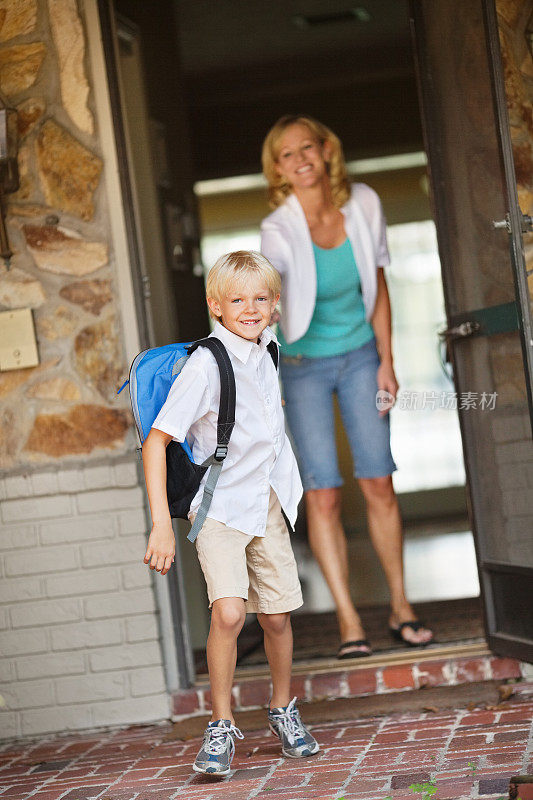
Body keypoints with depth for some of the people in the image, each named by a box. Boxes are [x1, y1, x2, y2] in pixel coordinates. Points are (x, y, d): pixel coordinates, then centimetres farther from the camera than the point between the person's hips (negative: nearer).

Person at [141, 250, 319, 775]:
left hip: (269, 503, 6)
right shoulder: (205, 365, -19)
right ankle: (220, 727, -7)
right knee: (229, 612, -22)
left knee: (277, 615, 8)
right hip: (221, 509, -6)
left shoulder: (265, 352, 4)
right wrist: (161, 523, -27)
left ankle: (283, 712, 31)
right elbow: (156, 441, -21)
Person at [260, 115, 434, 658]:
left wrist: (386, 361, 1)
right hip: (303, 364, -2)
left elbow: (377, 288, 1)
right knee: (322, 495, -6)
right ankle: (348, 621, 2)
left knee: (378, 485, 2)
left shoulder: (363, 205, -10)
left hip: (359, 356, 3)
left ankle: (400, 607, 15)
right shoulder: (279, 231, -20)